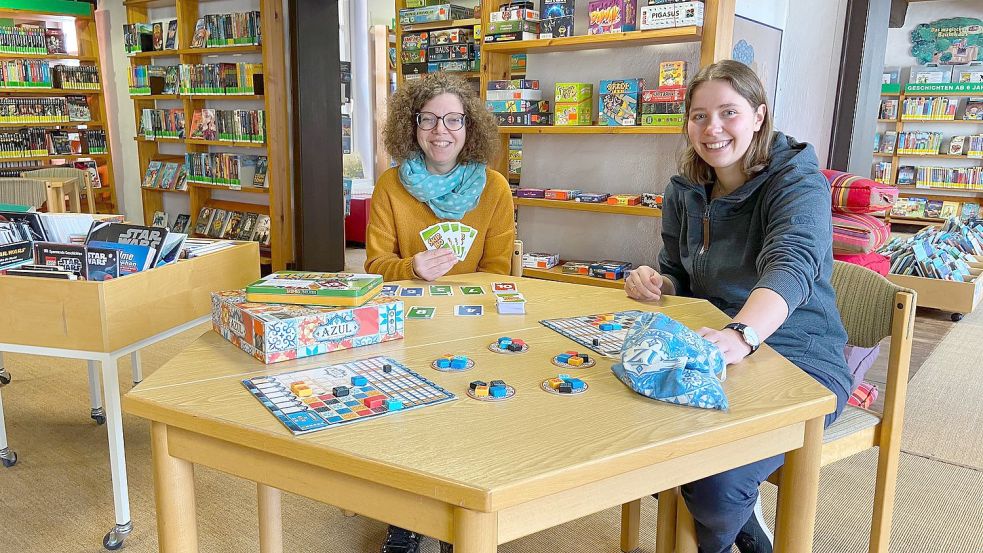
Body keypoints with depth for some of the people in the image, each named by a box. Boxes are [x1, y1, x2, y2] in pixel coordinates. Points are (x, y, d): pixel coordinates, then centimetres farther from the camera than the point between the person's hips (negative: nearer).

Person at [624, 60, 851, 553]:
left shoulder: (798, 181, -13)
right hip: (715, 354, 6)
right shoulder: (684, 191, 6)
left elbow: (791, 268, -32)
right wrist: (656, 283, -12)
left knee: (716, 481, -30)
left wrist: (741, 334, -53)